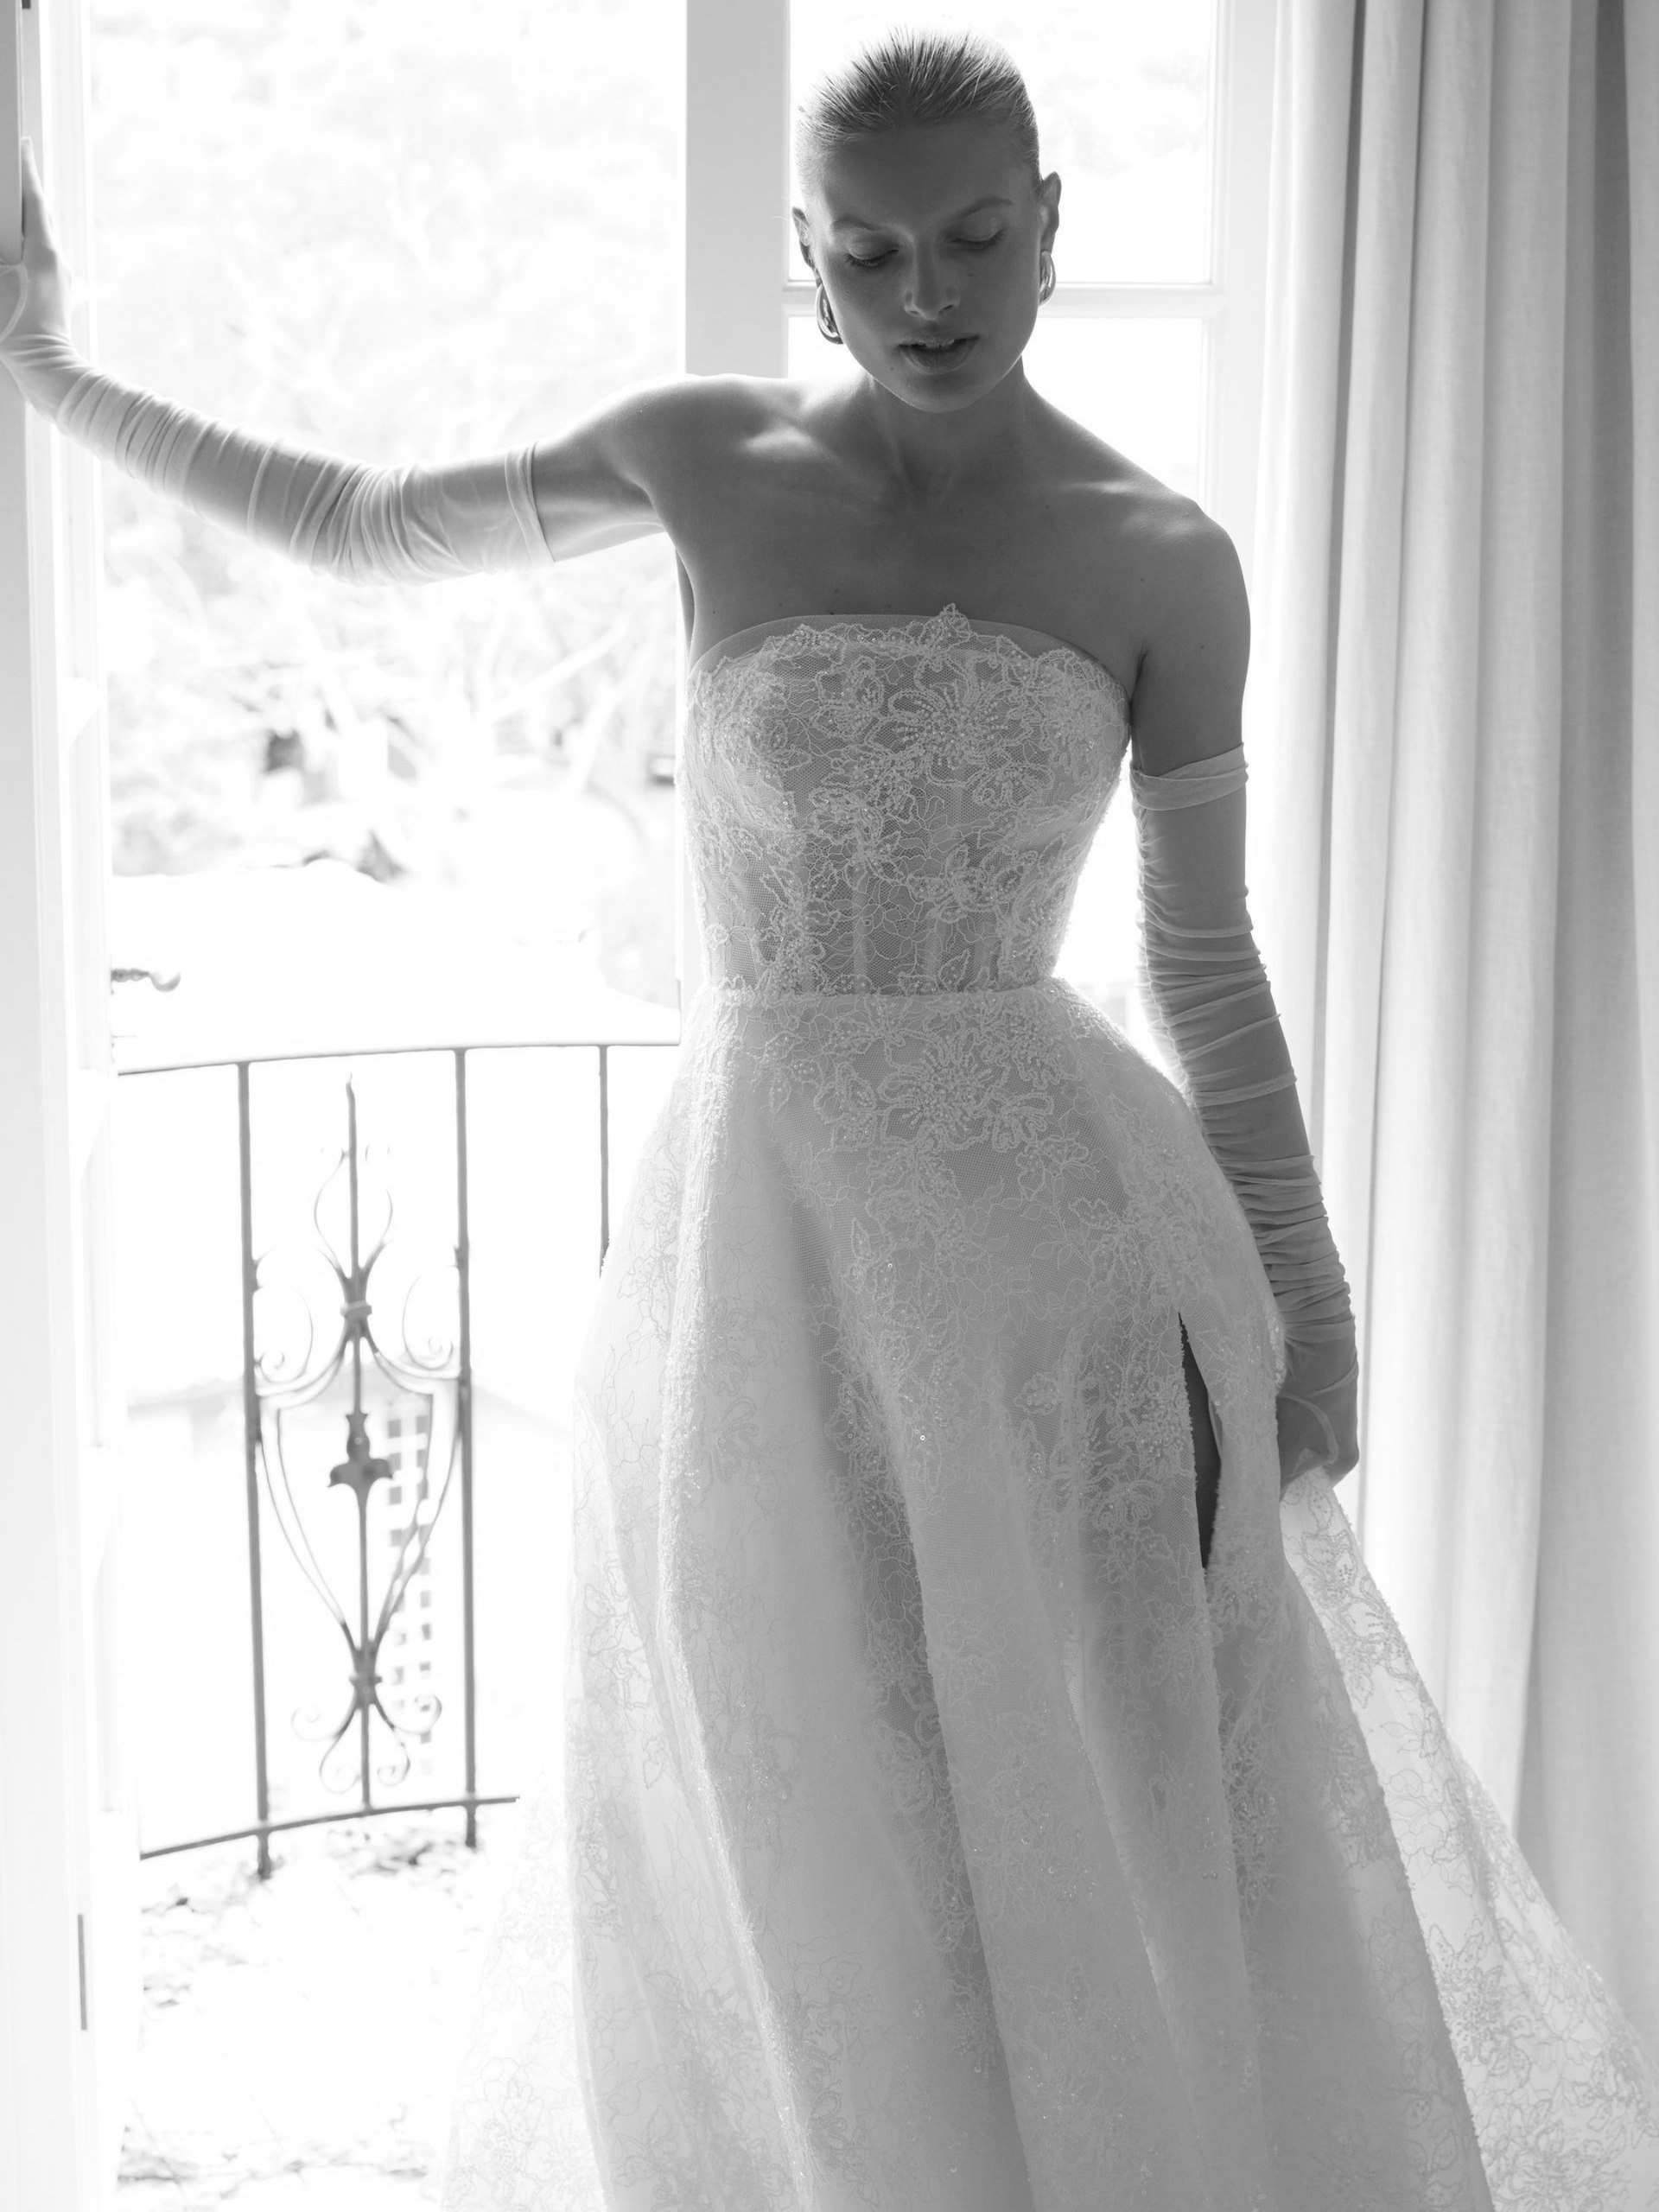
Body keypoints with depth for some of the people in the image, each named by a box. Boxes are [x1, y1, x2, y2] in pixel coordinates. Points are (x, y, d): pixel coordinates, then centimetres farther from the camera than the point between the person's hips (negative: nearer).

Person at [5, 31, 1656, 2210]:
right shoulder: (708, 456, 0)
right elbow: (361, 527, 13)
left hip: (1057, 1222, 0)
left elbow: (1210, 959, 5)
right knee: (810, 1853, 11)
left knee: (1140, 1830, 5)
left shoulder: (1167, 561, -1)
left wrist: (1307, 1298, 4)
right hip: (762, 1224, 1)